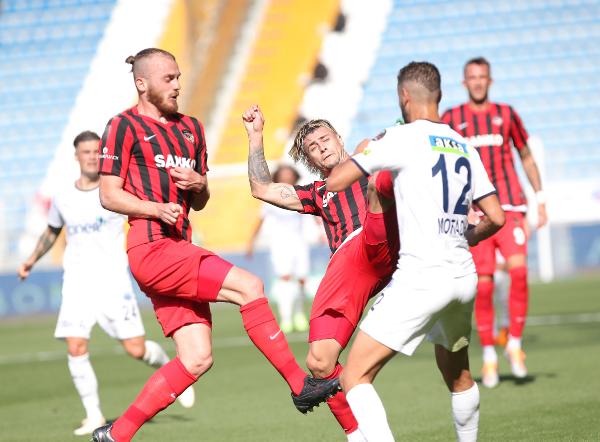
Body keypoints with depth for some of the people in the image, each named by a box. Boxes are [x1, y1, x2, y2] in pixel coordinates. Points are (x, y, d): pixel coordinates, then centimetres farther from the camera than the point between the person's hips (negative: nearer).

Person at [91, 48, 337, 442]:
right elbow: (108, 194, -5)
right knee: (248, 286, -19)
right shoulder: (124, 126, -2)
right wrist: (157, 208, -20)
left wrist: (199, 184, -1)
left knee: (197, 359, 1)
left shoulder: (190, 128, 20)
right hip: (151, 248, -8)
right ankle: (301, 385, -12)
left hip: (179, 250, 8)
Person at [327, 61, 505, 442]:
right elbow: (496, 218, 15)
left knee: (356, 377, -8)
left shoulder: (403, 138, -5)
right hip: (464, 277, 7)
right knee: (458, 375, 29)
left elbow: (334, 182, -4)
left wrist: (360, 153, 17)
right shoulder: (464, 146, 13)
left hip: (421, 278, -7)